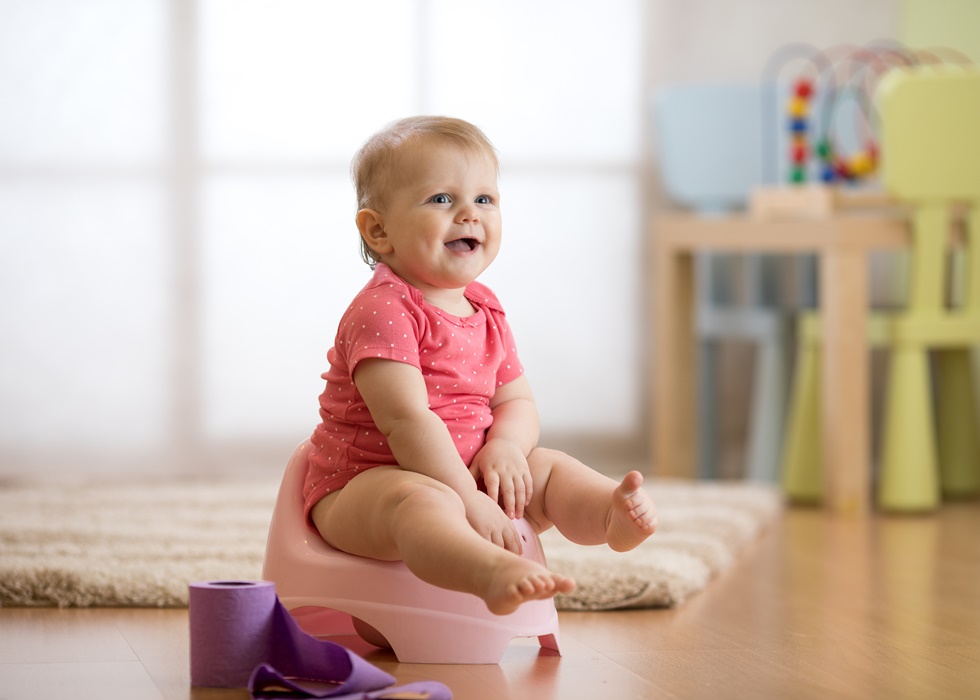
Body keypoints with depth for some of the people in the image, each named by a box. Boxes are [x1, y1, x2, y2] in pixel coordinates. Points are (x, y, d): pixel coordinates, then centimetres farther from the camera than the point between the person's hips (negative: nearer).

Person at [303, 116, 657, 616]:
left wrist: (506, 446, -13)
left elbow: (516, 402, 12)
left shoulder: (485, 312, 11)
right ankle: (493, 573, -70)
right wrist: (469, 504, -28)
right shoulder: (382, 311, -18)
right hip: (362, 486, -9)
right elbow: (407, 421, -25)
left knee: (550, 467, -1)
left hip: (464, 477, 9)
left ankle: (614, 515, -34)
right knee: (422, 501, -38)